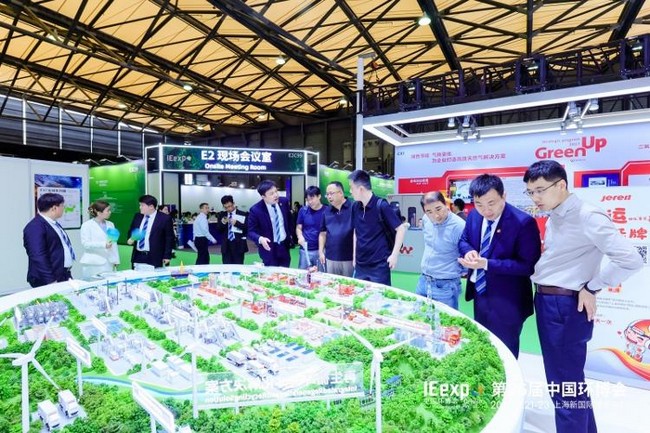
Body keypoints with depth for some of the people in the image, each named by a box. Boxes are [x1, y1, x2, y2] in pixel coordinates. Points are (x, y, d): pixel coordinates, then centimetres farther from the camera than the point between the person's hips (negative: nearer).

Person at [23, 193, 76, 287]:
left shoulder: (54, 224, 14)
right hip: (48, 280, -9)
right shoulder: (35, 227, -15)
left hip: (64, 276, 9)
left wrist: (68, 275, 18)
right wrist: (50, 281, -23)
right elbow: (38, 257, -22)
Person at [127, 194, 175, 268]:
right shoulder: (137, 216, 9)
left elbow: (169, 238, -5)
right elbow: (131, 231, 22)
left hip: (154, 258, -5)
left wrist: (167, 256, -7)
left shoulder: (165, 218, -8)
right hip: (137, 257, 5)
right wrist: (130, 239, -1)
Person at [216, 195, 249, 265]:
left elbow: (248, 228, -8)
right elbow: (218, 230, 7)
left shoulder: (243, 214, -1)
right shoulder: (221, 215, 9)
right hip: (226, 245, 3)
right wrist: (222, 223, -13)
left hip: (238, 245, -3)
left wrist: (237, 223, -21)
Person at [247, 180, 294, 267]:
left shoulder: (284, 201, -6)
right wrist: (260, 239, -32)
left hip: (284, 245, 4)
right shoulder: (255, 210, -19)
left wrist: (290, 235, 15)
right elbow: (251, 231, -13)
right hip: (269, 248, -4)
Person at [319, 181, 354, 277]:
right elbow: (323, 233, 15)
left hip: (349, 258, -4)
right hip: (330, 258, 5)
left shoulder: (353, 208, -7)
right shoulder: (327, 211, 9)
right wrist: (321, 251, 8)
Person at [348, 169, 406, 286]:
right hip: (360, 265, 6)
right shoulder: (355, 207, 4)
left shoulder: (381, 205, -14)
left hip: (379, 265, -6)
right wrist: (354, 255, 13)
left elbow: (401, 229, -11)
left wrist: (394, 255, -13)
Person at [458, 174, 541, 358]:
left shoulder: (524, 222, -23)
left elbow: (529, 265, -23)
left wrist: (487, 264, -31)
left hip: (506, 303, -6)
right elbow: (464, 240, 12)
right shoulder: (473, 216, -3)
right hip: (480, 296, 6)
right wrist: (469, 251, -12)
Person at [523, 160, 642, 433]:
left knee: (567, 386, 4)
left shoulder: (587, 217, -16)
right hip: (546, 304, 9)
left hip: (566, 308, -9)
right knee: (560, 380, 22)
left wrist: (592, 288, -12)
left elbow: (630, 260, -20)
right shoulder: (554, 218, 9)